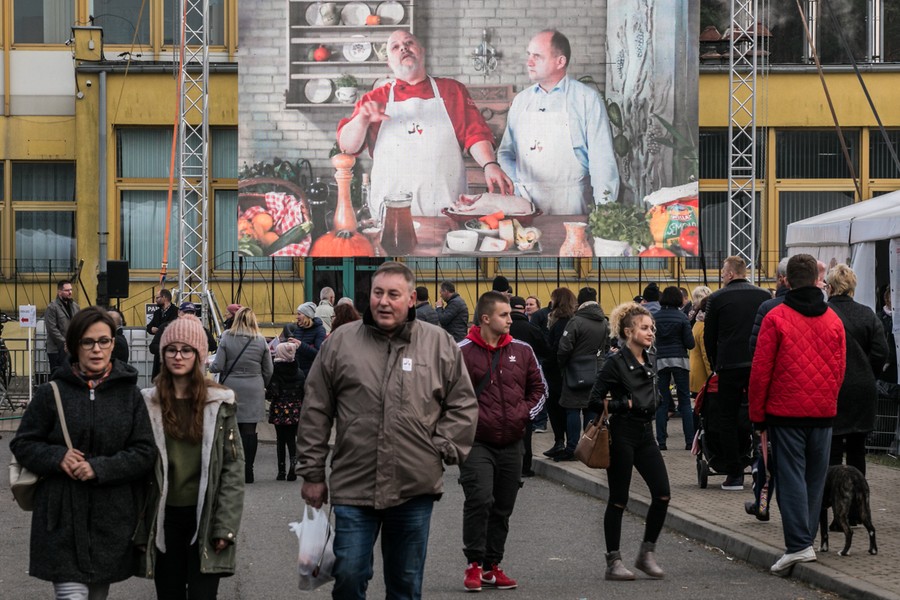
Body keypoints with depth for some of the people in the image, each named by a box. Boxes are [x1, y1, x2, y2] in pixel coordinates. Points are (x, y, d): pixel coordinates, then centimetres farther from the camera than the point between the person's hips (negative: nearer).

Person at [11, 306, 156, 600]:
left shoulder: (129, 394, 2)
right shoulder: (52, 393, 0)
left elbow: (145, 452, -1)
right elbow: (22, 444, 6)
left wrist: (100, 468, -15)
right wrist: (57, 457, -14)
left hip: (113, 519, 2)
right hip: (62, 518, -2)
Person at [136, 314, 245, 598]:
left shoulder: (219, 403, 0)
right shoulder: (148, 403, 4)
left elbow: (234, 465, -2)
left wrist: (226, 525, -9)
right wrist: (138, 529, 0)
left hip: (205, 518, -2)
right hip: (164, 518, 2)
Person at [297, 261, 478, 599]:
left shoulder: (439, 344, 3)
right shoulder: (341, 342, 3)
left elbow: (463, 405, 8)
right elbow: (316, 413, 6)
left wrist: (443, 450, -3)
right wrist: (312, 473, 5)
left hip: (415, 489, 1)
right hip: (353, 486, 0)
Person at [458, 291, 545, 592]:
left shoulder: (522, 351, 8)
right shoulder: (462, 352, -6)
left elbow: (538, 388, 17)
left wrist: (524, 414, 3)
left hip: (511, 444, 5)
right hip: (476, 443, -5)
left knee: (503, 508, 9)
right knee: (479, 500, -16)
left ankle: (492, 566, 19)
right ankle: (474, 564, -4)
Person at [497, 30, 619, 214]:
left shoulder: (587, 99, -1)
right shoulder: (521, 100, 13)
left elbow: (602, 160, -5)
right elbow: (505, 153, 18)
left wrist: (604, 212, -11)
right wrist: (518, 187, 2)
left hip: (569, 204, -3)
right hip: (525, 200, 4)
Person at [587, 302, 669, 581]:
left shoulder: (649, 363, 11)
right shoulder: (616, 362, -11)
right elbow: (595, 401, -14)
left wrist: (652, 402, 8)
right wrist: (626, 404, -14)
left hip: (645, 434, 7)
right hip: (622, 435, -7)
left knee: (662, 494, -1)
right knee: (618, 500, -1)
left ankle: (647, 553, 13)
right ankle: (613, 561, 8)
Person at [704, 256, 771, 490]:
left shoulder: (717, 298, -2)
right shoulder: (764, 296, 5)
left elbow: (709, 337, 4)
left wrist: (715, 364, 17)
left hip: (730, 365, -2)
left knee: (728, 418, 5)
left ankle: (734, 475, 2)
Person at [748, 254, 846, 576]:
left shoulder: (776, 317, -7)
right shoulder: (833, 320, 6)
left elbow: (760, 369, -7)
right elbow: (840, 369, 10)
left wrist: (757, 413, 1)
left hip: (786, 411, -4)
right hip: (823, 413, 4)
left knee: (790, 477, -4)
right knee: (815, 477, 12)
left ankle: (798, 545, -13)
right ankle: (805, 538, 19)